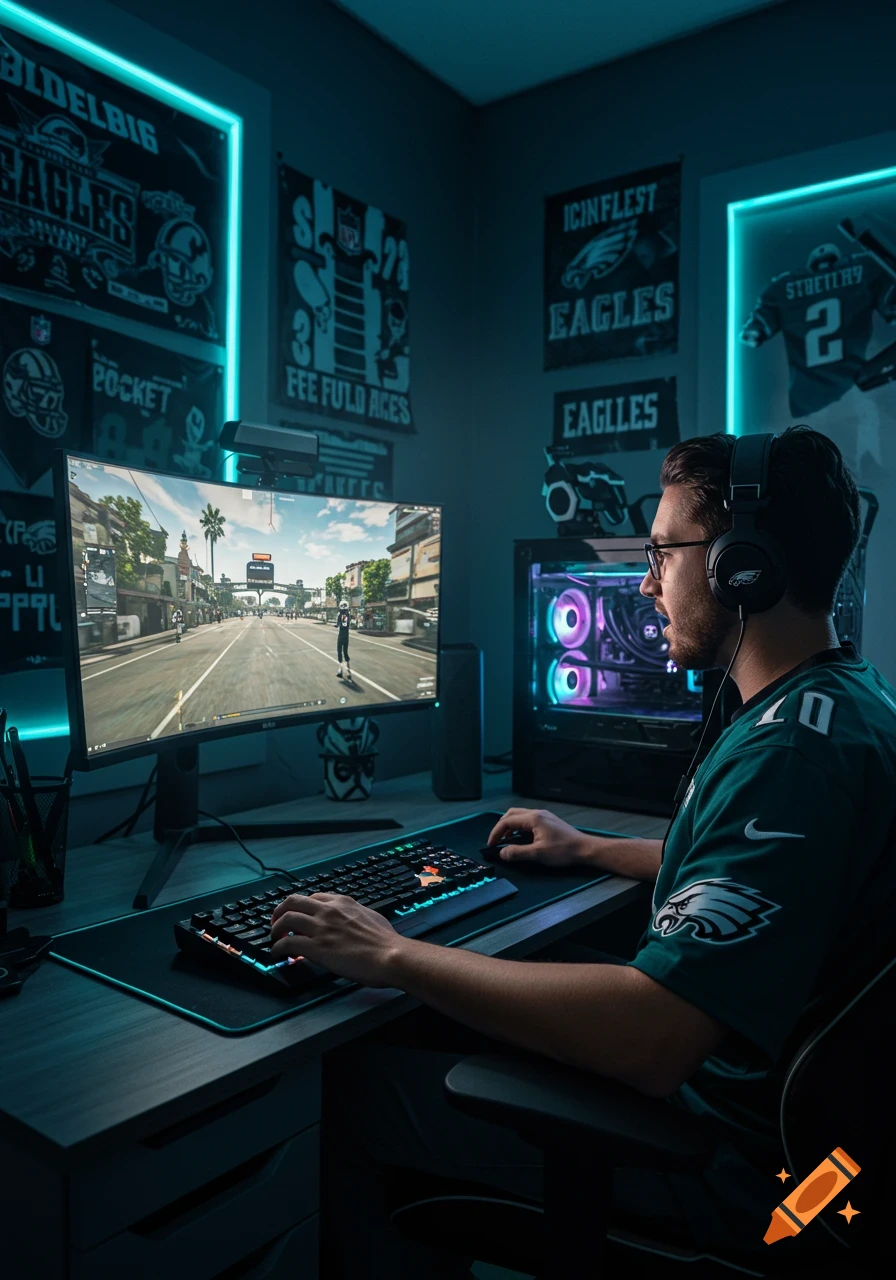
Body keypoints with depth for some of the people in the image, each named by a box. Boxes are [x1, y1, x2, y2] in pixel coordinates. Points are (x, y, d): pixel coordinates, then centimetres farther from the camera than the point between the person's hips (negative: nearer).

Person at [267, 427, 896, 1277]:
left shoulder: (797, 748, -30)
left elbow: (649, 1038, -36)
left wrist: (394, 955, -28)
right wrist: (592, 850, 20)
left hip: (722, 1155, -10)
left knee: (345, 1083, -5)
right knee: (420, 1022, 17)